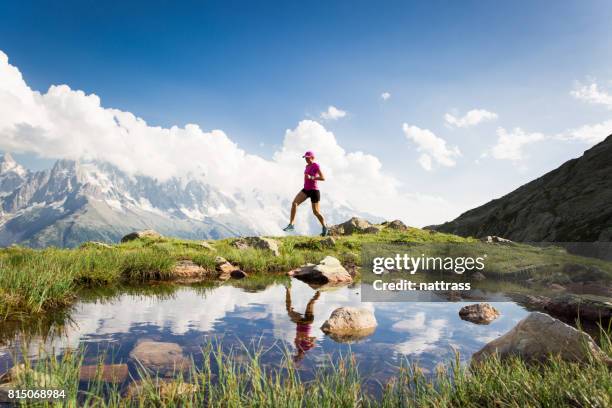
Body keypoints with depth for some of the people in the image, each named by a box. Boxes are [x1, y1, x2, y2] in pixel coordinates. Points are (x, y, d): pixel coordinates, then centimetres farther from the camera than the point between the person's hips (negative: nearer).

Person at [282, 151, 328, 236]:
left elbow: (323, 178, -19)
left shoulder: (316, 166, -11)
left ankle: (324, 227, 23)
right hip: (306, 190, 7)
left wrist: (311, 177, -25)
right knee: (294, 203, -14)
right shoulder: (307, 166, 13)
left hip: (314, 190, -7)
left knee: (316, 212, 0)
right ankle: (291, 225, -14)